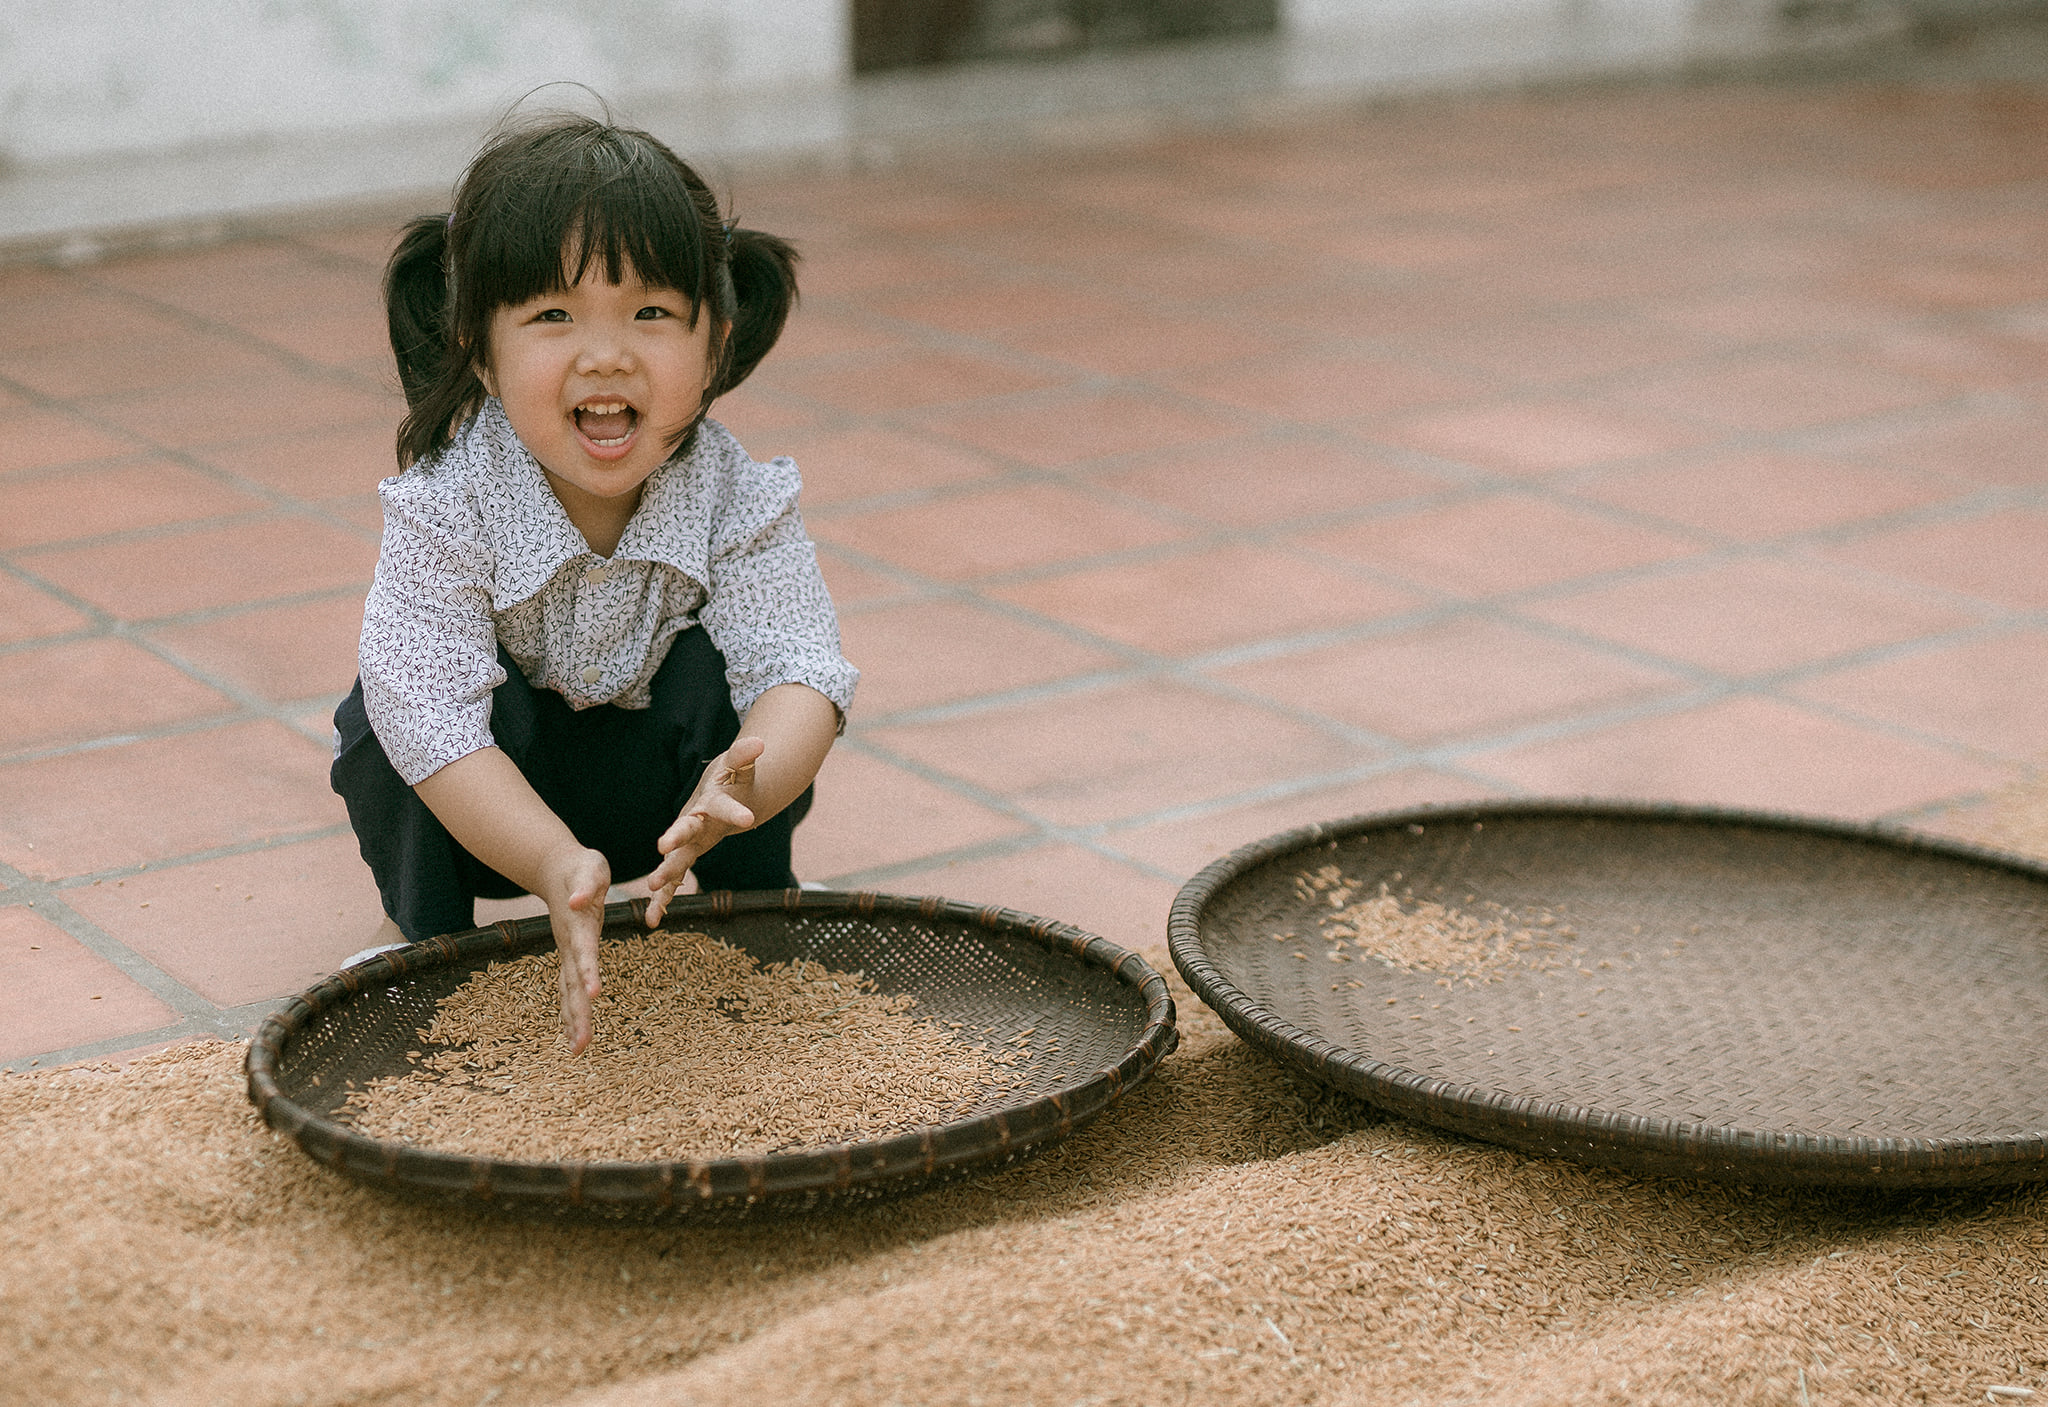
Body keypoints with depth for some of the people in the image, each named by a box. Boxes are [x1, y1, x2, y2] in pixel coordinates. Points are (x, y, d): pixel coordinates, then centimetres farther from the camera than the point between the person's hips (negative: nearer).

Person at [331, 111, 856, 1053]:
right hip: (488, 805, -1)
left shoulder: (736, 501, -24)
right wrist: (555, 865, -54)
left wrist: (745, 786, -59)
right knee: (390, 708, -30)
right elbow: (433, 713, -38)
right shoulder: (445, 508, -30)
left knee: (714, 673, -27)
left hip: (651, 788, 1)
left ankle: (753, 906, -1)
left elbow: (800, 672, -34)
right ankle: (422, 929, -4)